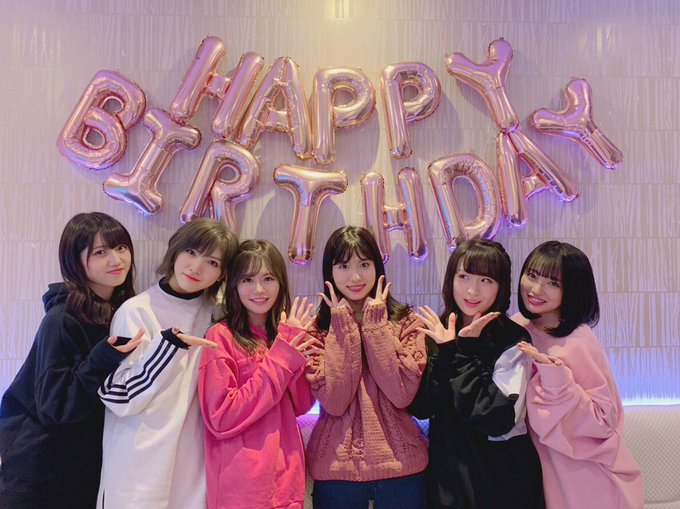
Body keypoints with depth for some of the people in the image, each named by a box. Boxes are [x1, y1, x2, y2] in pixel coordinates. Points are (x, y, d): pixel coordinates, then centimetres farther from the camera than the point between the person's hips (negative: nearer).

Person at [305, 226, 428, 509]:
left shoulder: (405, 322, -3)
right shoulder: (317, 329, -2)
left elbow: (402, 395, -16)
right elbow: (334, 401, -15)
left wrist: (375, 322, -14)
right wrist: (343, 325, -15)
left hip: (399, 463, 1)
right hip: (336, 467, 0)